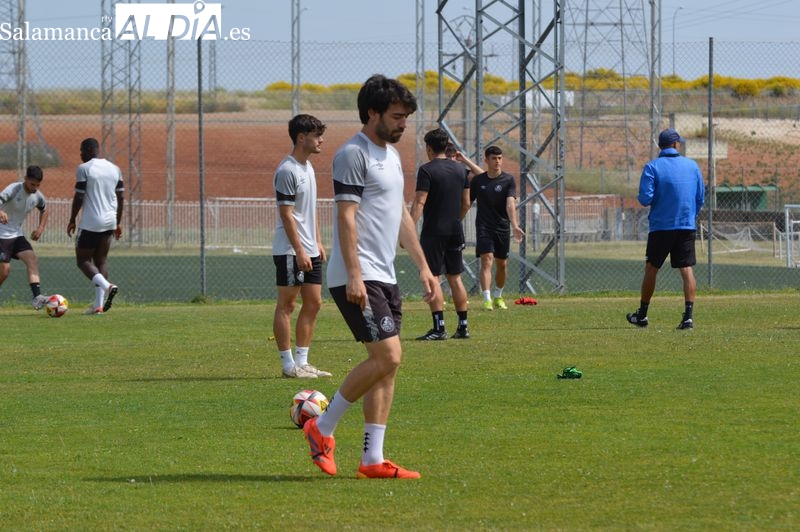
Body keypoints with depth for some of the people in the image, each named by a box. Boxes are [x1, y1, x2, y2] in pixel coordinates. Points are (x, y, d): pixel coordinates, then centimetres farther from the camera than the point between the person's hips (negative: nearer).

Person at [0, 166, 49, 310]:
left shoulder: (37, 196, 0)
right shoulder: (13, 190, -20)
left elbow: (44, 211, 22)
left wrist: (41, 227, 5)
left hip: (17, 235, 6)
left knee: (32, 259, -15)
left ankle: (37, 298, -25)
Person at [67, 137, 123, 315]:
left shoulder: (84, 168, -9)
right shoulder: (114, 169, 10)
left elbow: (79, 197, -10)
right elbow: (121, 197, 11)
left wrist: (72, 220, 2)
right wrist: (118, 223, 19)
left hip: (90, 223, -6)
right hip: (109, 221, 6)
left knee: (83, 260, 4)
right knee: (101, 261, 12)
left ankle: (107, 286, -22)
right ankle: (99, 305, 4)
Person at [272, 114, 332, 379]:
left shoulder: (308, 168, 15)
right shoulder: (287, 171, -15)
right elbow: (286, 215, -18)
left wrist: (318, 243, 18)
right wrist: (300, 251, -20)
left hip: (309, 251, 9)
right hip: (290, 250, -9)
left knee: (313, 303, 9)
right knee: (286, 305, -4)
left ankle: (301, 361, 14)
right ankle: (289, 365, -2)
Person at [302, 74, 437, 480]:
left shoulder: (391, 155, 18)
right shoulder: (353, 155, -11)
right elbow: (346, 218, -16)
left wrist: (423, 267, 22)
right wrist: (354, 276, -22)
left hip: (384, 276, 10)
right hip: (359, 278, -10)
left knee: (386, 364, 5)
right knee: (387, 356, -15)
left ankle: (372, 459, 6)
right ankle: (323, 427, -1)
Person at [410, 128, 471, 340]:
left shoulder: (427, 170, -10)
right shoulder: (460, 169, 9)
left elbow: (419, 203, -17)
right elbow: (466, 203, 14)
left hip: (434, 232, -6)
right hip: (455, 231, 6)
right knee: (455, 277, 12)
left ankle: (439, 328, -9)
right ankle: (463, 326, 13)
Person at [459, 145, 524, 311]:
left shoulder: (508, 180, -3)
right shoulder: (478, 180, 2)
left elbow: (510, 204, -16)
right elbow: (467, 203, 13)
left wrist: (515, 226, -28)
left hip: (502, 227, 1)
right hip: (484, 227, -1)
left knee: (502, 264, 10)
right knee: (487, 260, -16)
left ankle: (498, 297, 31)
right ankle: (487, 299, -23)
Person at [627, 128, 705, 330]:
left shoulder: (652, 167, -7)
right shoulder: (692, 166, 4)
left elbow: (645, 199, -14)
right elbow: (700, 198, 8)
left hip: (661, 227, -2)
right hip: (687, 226, 2)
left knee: (651, 269, 11)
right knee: (687, 270, 0)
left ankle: (642, 315, 19)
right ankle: (688, 315, -11)